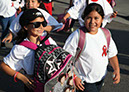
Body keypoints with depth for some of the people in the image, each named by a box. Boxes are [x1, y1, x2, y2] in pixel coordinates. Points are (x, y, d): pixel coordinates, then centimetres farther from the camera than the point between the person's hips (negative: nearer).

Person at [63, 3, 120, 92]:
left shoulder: (105, 34, -1)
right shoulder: (77, 35, -19)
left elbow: (112, 54, 10)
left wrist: (117, 70, -5)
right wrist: (74, 77, -18)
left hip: (101, 79, 6)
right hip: (84, 81, -6)